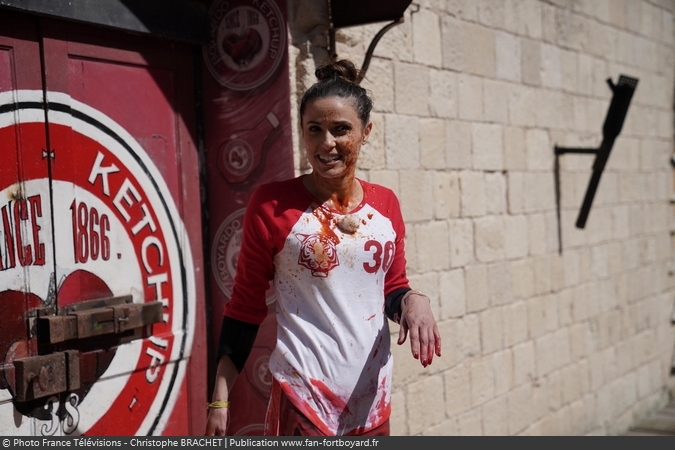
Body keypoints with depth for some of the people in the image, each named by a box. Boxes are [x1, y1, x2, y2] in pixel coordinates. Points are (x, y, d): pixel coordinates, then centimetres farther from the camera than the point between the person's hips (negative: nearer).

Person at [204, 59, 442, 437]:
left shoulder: (385, 204, 4)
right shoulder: (272, 204, -8)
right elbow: (245, 306, -3)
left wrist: (413, 300, -10)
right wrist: (220, 398, -4)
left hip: (374, 394, 5)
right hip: (304, 394, -4)